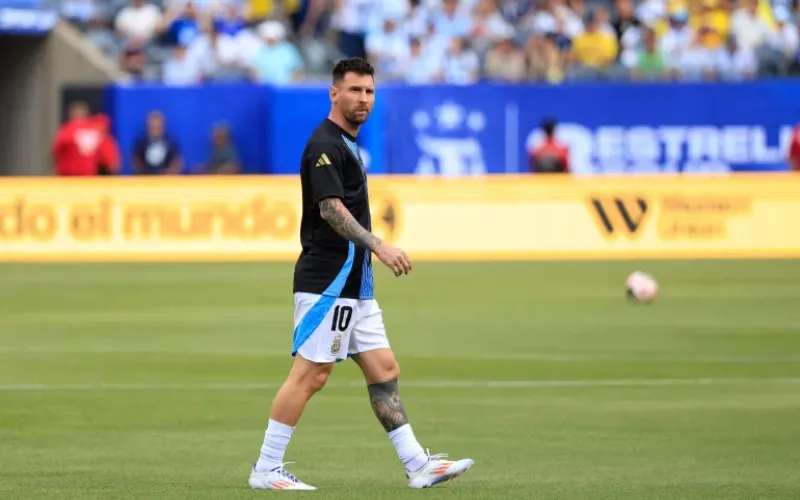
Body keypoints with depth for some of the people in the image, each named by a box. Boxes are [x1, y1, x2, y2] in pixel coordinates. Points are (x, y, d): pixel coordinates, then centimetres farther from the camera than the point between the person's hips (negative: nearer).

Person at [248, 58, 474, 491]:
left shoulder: (346, 144, 18)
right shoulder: (324, 145, -12)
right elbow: (331, 209, -23)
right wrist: (380, 248, -30)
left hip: (354, 285, 10)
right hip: (327, 281, -10)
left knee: (383, 370, 8)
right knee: (310, 373, -9)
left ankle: (418, 465, 9)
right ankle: (266, 469, -4)